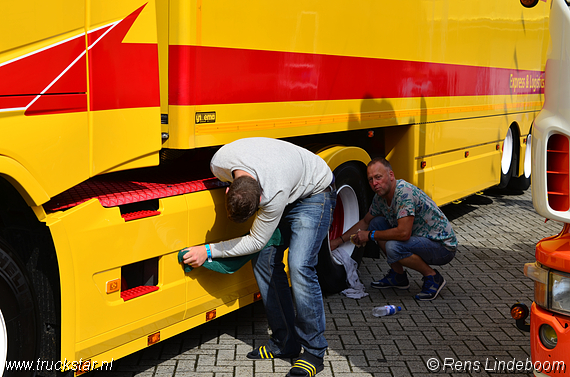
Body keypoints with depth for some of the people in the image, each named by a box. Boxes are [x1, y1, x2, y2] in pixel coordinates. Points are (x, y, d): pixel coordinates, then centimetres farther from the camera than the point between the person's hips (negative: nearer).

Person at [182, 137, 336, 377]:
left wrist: (209, 251, -24)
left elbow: (255, 241, -26)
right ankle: (284, 343, 7)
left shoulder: (274, 194, -42)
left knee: (299, 266, -21)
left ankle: (314, 352, -11)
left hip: (313, 194, -7)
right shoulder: (219, 164, -25)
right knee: (264, 261, -3)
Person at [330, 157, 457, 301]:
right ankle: (398, 276, 13)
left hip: (443, 247, -9)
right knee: (376, 223, 4)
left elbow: (403, 233, -34)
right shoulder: (381, 196, 1)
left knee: (393, 247, -31)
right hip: (419, 239, 9)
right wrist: (339, 240, 13)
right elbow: (365, 222, 19)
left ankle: (433, 277, -8)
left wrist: (370, 235, -21)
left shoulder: (404, 192, -26)